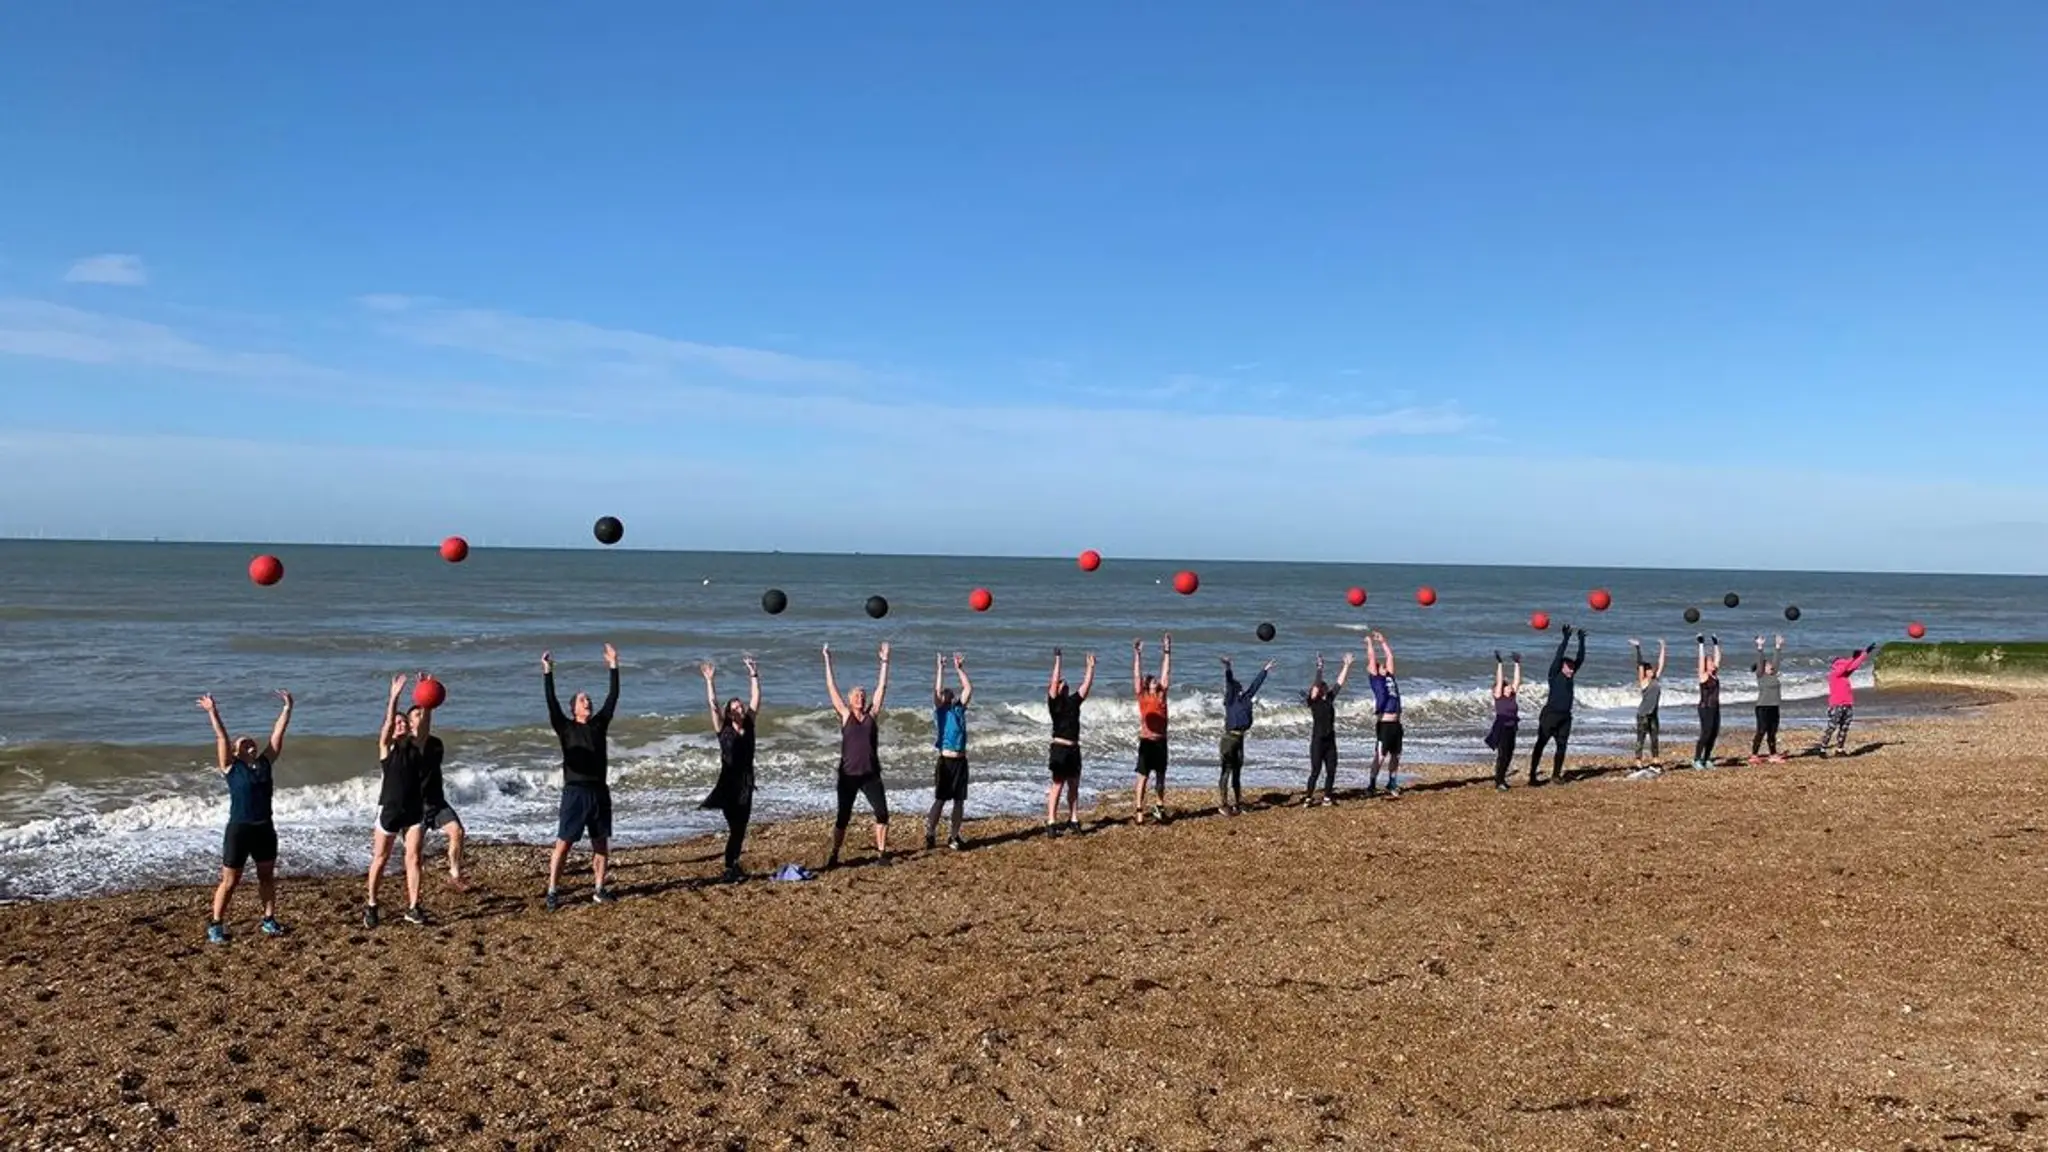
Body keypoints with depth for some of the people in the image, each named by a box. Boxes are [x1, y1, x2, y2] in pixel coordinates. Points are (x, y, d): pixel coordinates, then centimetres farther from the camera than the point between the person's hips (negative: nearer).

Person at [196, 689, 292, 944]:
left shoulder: (265, 763, 7)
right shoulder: (231, 767, -3)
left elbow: (278, 734, 7)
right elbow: (222, 738, -11)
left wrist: (287, 708, 7)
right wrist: (212, 712, -17)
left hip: (264, 828, 4)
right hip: (239, 829, -4)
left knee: (267, 877, 14)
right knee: (229, 882, 3)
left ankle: (269, 920, 25)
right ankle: (215, 925, 13)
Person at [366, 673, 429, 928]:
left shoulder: (416, 745, 7)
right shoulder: (386, 746, -2)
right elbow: (388, 722, -19)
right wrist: (394, 696, -31)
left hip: (415, 809, 3)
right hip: (390, 809, -3)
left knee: (413, 858, 2)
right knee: (380, 859, 6)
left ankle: (413, 907, 6)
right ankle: (370, 905, 21)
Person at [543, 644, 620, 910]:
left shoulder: (600, 724, 11)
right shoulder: (565, 727, 2)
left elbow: (613, 698, 9)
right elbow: (551, 703, -10)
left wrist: (613, 667, 6)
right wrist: (547, 673, -17)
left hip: (600, 791, 4)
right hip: (575, 792, -4)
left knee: (601, 843, 8)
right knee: (563, 843, -5)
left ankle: (598, 889, 17)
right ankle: (553, 892, 0)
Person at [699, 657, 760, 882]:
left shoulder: (749, 725, 6)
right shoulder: (723, 728, -4)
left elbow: (756, 700, 5)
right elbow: (712, 704, -13)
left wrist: (754, 675, 3)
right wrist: (710, 681, -19)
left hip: (746, 782, 5)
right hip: (728, 782, -4)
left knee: (741, 827, 9)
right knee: (734, 827, -7)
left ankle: (733, 865, 21)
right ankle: (729, 869, 1)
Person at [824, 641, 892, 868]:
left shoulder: (872, 715, 7)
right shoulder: (845, 715, 2)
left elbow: (882, 688, 6)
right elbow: (832, 688, 0)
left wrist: (885, 662, 4)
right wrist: (828, 661, -1)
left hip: (871, 775, 2)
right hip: (848, 775, -2)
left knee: (882, 813, -5)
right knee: (843, 817, 3)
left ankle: (881, 853, 7)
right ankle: (834, 856, 16)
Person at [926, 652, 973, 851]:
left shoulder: (959, 709, 13)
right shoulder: (939, 710, 2)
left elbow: (969, 688, 7)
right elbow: (937, 691, -13)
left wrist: (959, 669, 4)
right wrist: (940, 669, -12)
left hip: (961, 760, 4)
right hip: (946, 761, -4)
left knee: (959, 800, 7)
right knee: (939, 800, -5)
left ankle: (953, 836, 15)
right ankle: (930, 836, -2)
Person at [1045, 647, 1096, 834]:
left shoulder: (1073, 701, 13)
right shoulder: (1054, 702, -5)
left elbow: (1087, 685, 13)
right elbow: (1054, 681, -17)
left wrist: (1091, 666, 10)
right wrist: (1057, 660, -19)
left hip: (1074, 749, 7)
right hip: (1060, 748, -7)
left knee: (1073, 786, 11)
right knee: (1057, 785, -7)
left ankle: (1073, 820, 19)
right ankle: (1051, 822, -6)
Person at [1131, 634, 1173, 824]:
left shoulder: (1161, 695, 9)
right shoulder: (1142, 696, -1)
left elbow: (1166, 672, 9)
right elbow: (1136, 674, -6)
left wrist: (1167, 651, 6)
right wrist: (1137, 654, -12)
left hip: (1161, 741, 5)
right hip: (1147, 741, -5)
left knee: (1160, 776, 13)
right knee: (1143, 776, -2)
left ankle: (1159, 807, 23)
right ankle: (1139, 810, -1)